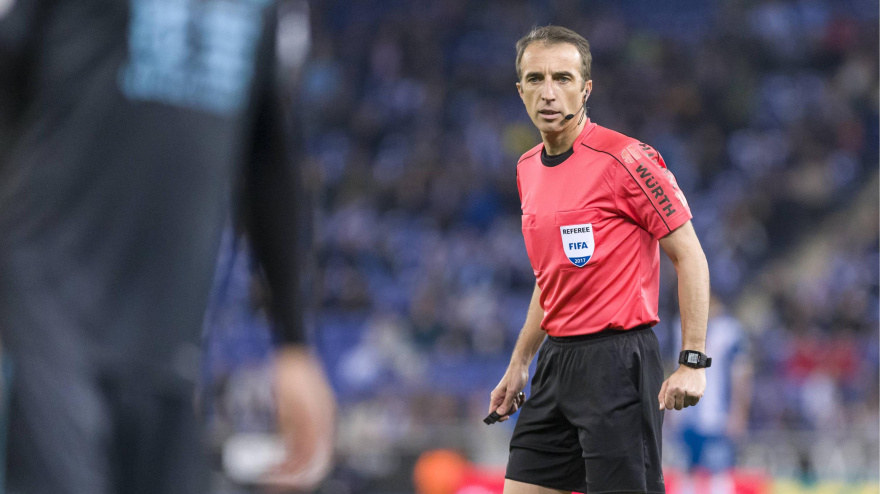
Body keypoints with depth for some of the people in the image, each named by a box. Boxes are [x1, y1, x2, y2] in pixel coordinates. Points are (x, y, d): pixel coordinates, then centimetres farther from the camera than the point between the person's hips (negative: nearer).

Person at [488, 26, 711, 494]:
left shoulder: (624, 158, -12)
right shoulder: (528, 169, 12)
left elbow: (690, 258, -11)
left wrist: (693, 361, -18)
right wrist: (518, 364, 22)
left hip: (617, 361, -8)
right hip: (556, 362, 8)